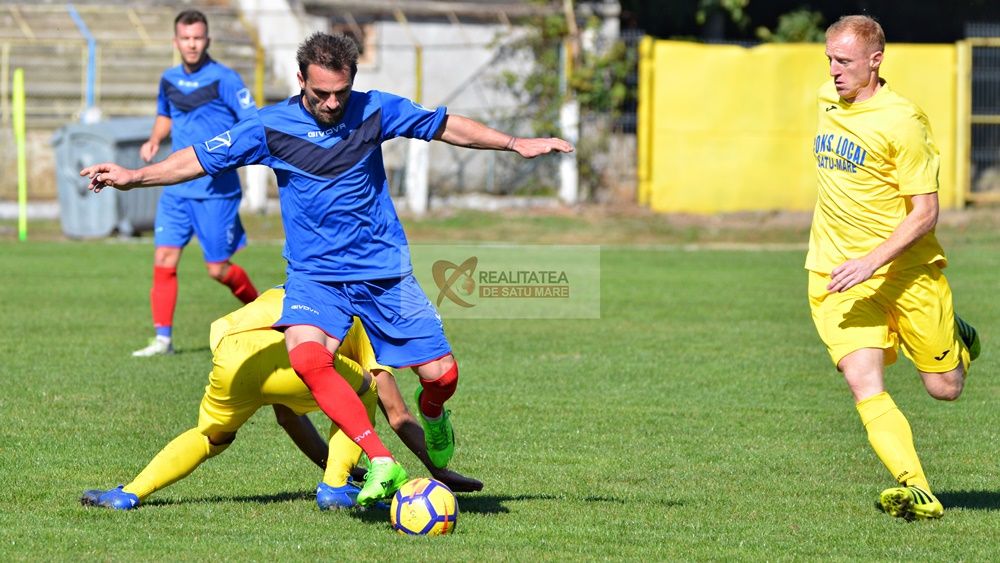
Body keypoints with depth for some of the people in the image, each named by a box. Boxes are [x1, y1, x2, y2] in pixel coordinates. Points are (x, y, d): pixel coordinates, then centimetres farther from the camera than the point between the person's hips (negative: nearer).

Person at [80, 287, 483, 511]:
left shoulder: (277, 299, 46)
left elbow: (287, 417, 50)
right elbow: (397, 414, 34)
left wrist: (330, 462, 58)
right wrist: (440, 473, 42)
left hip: (231, 358, 4)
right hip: (292, 357, -4)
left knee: (210, 436, 32)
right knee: (362, 391, 26)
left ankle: (130, 493, 17)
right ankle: (336, 486, 13)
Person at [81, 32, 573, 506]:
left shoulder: (374, 110, -4)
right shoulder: (271, 127, -7)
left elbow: (445, 126, 8)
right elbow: (201, 159, -2)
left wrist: (514, 143, 6)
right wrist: (132, 177, -11)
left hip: (385, 271, 1)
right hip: (315, 275, -1)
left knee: (441, 373, -5)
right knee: (306, 355, -32)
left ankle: (430, 414, 35)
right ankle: (383, 464, -31)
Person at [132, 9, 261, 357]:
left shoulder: (224, 80, -10)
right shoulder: (169, 80, 9)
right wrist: (154, 140, 9)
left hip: (217, 190, -5)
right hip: (176, 188, 5)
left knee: (217, 269, 1)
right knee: (164, 259, -5)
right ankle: (163, 338, 0)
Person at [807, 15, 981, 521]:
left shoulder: (902, 121, -16)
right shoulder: (829, 100, 6)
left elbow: (925, 213, -17)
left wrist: (871, 262, -27)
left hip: (906, 271, -4)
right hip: (836, 278, 4)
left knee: (946, 388, 6)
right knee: (866, 391, -16)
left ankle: (956, 340, 39)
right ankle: (916, 491, -21)